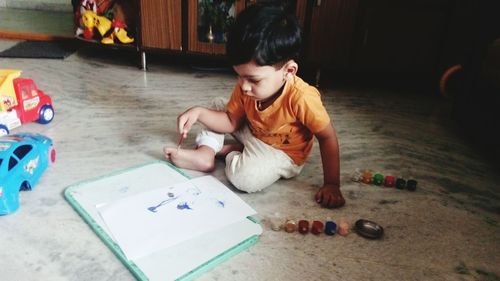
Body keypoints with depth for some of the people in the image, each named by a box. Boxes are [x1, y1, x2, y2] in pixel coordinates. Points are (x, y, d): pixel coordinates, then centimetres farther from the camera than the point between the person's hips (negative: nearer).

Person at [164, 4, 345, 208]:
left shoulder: (301, 98, -34)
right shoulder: (245, 88, -15)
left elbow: (328, 138, -24)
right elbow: (231, 122, -3)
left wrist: (331, 185, -23)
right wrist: (199, 112, -19)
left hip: (281, 153, -6)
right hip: (253, 135, 6)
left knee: (244, 178, -33)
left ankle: (226, 152, -2)